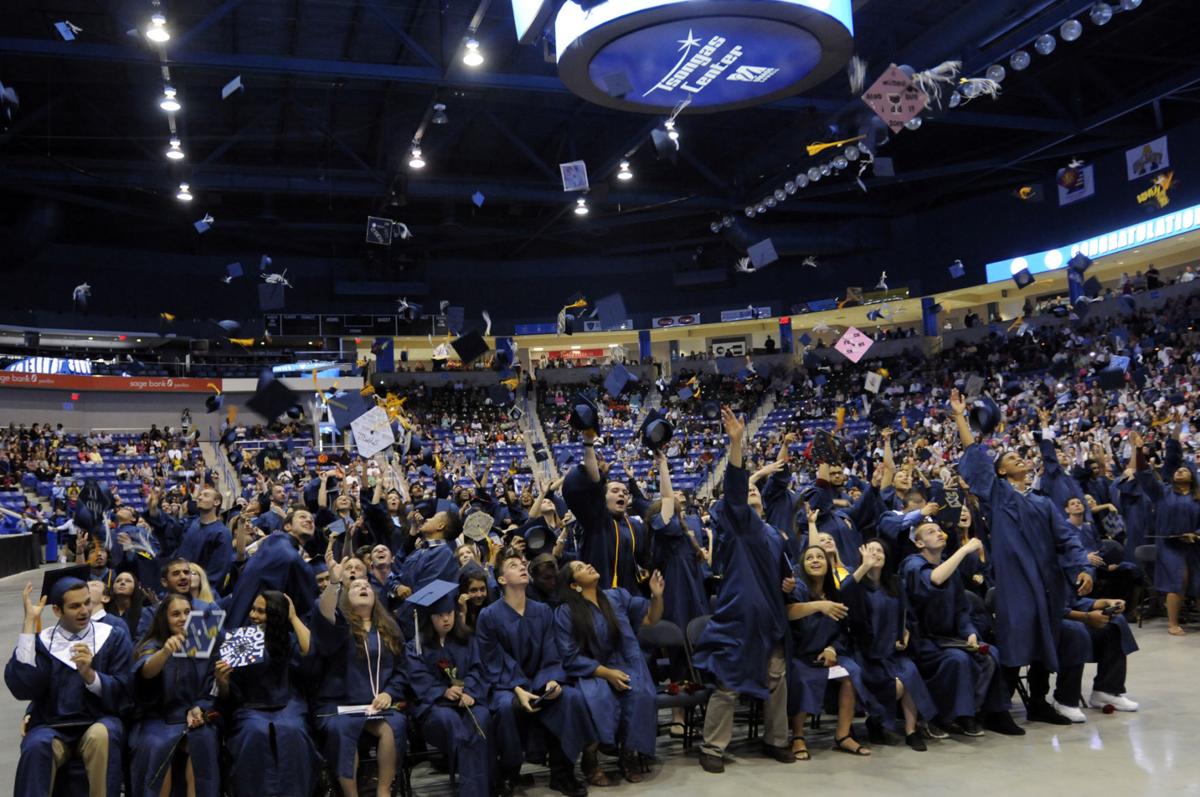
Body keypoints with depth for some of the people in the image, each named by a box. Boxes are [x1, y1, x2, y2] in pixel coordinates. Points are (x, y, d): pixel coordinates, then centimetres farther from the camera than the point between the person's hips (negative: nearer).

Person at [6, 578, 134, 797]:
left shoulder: (114, 636, 6)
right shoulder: (40, 640, 7)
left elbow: (123, 691, 0)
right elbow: (21, 689, -11)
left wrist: (89, 675, -21)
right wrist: (29, 623, -11)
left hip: (99, 723, 0)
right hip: (51, 726, 0)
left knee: (101, 736, -34)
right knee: (37, 745, -33)